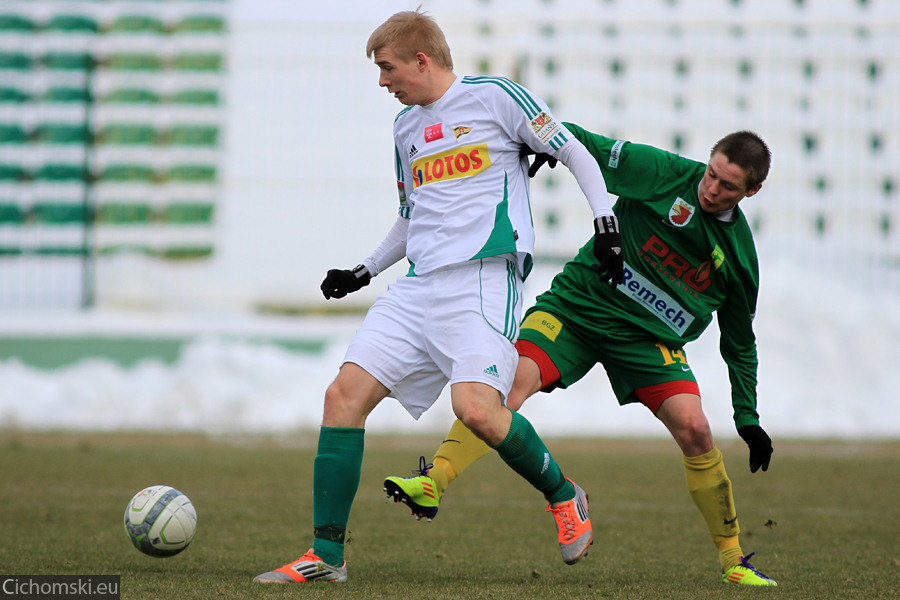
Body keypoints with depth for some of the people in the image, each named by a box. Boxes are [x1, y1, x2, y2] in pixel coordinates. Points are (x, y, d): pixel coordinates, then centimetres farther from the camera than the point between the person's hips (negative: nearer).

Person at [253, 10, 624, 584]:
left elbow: (574, 152, 2)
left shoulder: (494, 96, 0)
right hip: (418, 287, 7)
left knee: (474, 407, -27)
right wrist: (366, 271, 26)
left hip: (484, 278, -7)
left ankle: (563, 495, 1)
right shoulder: (405, 127, 21)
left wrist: (606, 223, -6)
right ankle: (326, 555, -1)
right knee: (344, 395, -6)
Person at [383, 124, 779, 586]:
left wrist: (748, 419, 10)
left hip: (648, 337, 2)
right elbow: (588, 148, -9)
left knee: (694, 429, -16)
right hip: (579, 303, -2)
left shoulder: (739, 256, 0)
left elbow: (739, 345, 12)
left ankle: (732, 559, 0)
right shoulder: (667, 174, -8)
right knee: (514, 377, -26)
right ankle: (434, 482, -37)